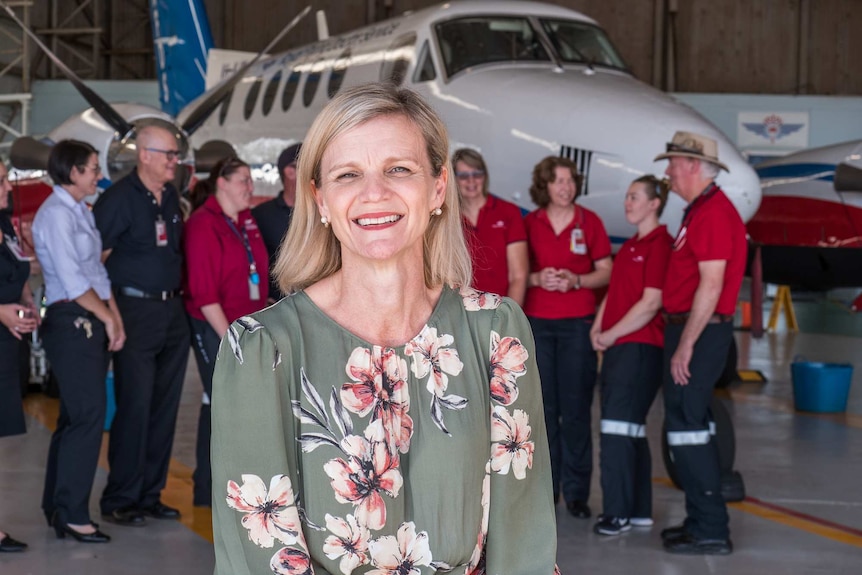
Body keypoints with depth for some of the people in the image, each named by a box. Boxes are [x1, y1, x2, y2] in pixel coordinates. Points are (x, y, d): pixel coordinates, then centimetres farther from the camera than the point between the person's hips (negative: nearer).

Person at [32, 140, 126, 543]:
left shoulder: (80, 212, 15)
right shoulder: (56, 215, -12)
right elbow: (73, 282, -16)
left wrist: (116, 319, 7)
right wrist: (108, 318, -7)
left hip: (93, 324, 9)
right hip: (71, 323, -9)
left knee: (76, 415, 13)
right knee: (88, 415, -10)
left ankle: (56, 504, 21)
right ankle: (71, 514, -4)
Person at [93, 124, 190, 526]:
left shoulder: (171, 197, 12)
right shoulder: (119, 198, -10)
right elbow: (94, 255, -13)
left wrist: (178, 293, 15)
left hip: (172, 311, 7)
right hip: (136, 310, -7)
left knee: (165, 407, 9)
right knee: (135, 407, -6)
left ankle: (150, 495, 18)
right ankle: (119, 500, 4)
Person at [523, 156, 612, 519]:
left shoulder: (589, 222, 3)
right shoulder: (529, 224, 6)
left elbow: (606, 272, 5)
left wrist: (577, 280, -12)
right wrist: (537, 279, -10)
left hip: (578, 323, -1)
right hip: (537, 322, 1)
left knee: (575, 409, -3)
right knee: (543, 408, 3)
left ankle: (576, 491, 4)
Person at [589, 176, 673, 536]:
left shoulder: (660, 244, -10)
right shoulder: (629, 246, 19)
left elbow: (650, 303, -16)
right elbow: (613, 293, 20)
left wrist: (611, 334, -12)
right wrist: (597, 329, 4)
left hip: (640, 347, -9)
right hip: (617, 347, 9)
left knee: (619, 428, -11)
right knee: (631, 430, 11)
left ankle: (619, 512, -8)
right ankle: (639, 509, 17)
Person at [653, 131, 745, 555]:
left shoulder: (713, 213, -16)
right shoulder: (701, 210, 17)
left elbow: (711, 285, -22)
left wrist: (686, 345, -22)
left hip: (698, 330, -11)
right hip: (689, 329, 11)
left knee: (686, 427, -8)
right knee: (690, 426, 15)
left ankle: (710, 531, -4)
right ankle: (704, 521, 22)